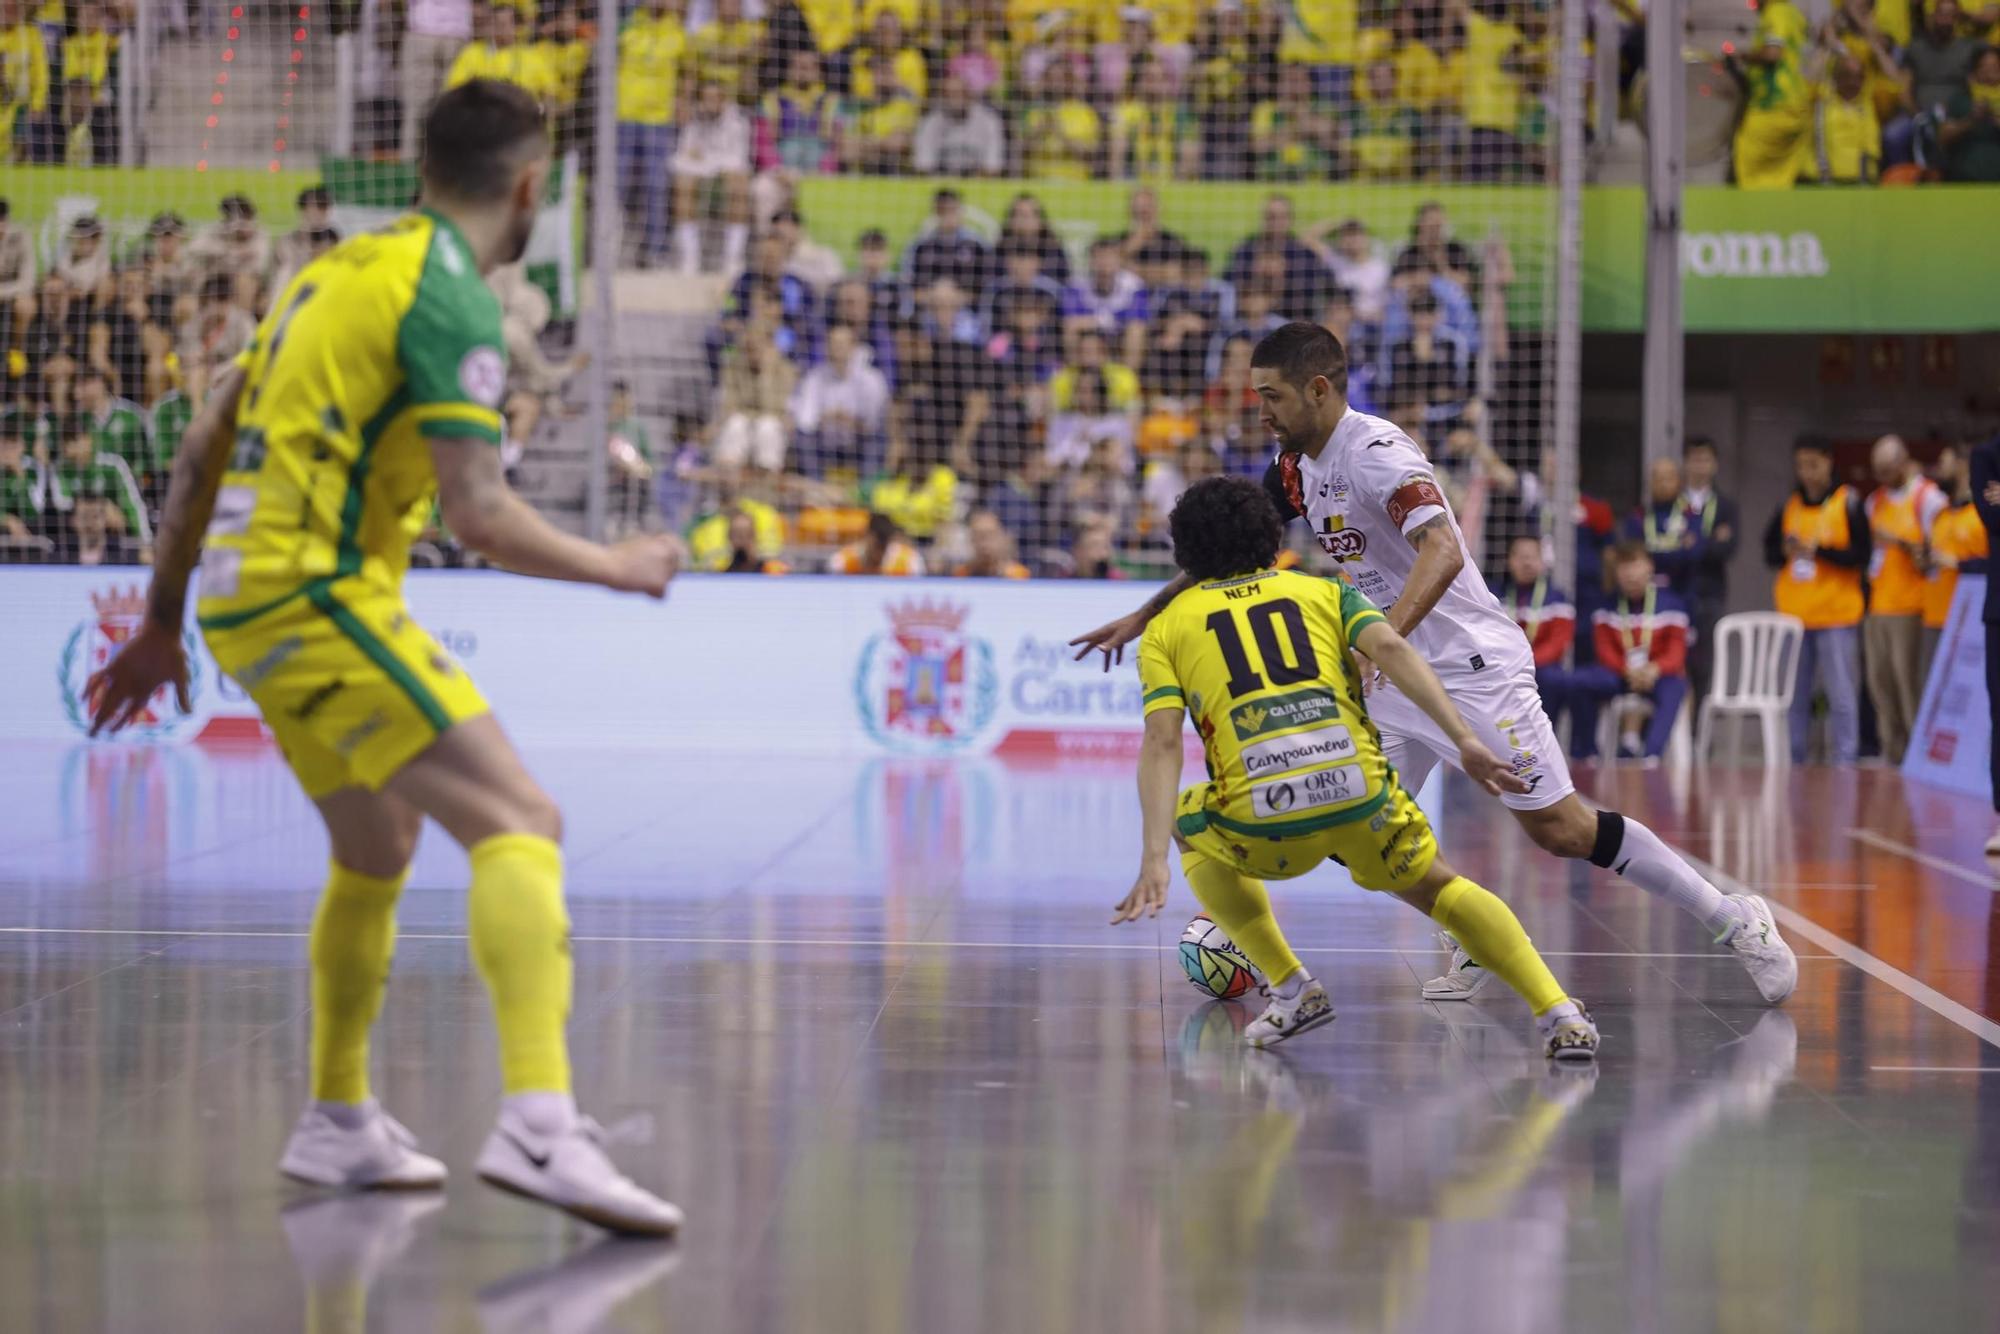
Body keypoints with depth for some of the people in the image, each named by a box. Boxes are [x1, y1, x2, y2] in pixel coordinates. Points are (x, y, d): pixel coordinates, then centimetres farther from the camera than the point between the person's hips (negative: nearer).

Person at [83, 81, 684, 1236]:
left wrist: (163, 620, 26)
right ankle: (541, 1126, -32)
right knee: (519, 824, -16)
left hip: (247, 595, 9)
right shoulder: (453, 298, -9)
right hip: (316, 593, -9)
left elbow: (204, 449, 20)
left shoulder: (347, 269, 18)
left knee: (378, 851, 26)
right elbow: (480, 513, -16)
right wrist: (617, 568, -1)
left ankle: (340, 1122, 37)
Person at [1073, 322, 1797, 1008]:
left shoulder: (1377, 453, -21)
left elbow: (1442, 552, -36)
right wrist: (1143, 616, 19)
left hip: (1472, 667, -8)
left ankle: (1736, 921, 6)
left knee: (1562, 830, -7)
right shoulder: (1299, 465, 6)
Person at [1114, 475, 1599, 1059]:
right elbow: (1390, 648, 3)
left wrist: (1154, 861, -6)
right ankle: (1559, 1014, 11)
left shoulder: (1165, 628, 18)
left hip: (1263, 820, -2)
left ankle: (1292, 990, 20)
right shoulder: (1325, 591, 24)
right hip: (1359, 793, 2)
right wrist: (1466, 741, -5)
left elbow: (1162, 742, 2)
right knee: (1436, 888, 29)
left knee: (1190, 827, 33)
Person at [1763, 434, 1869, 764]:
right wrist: (1787, 550, -6)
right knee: (1794, 694, 9)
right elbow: (1770, 553, 16)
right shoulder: (1787, 507, 11)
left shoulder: (1848, 504, -3)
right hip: (1793, 614, 5)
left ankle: (1845, 759, -3)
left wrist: (1819, 550, -17)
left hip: (1837, 614, -5)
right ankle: (1792, 759, 15)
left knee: (1842, 694, -6)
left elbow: (1860, 555, -8)